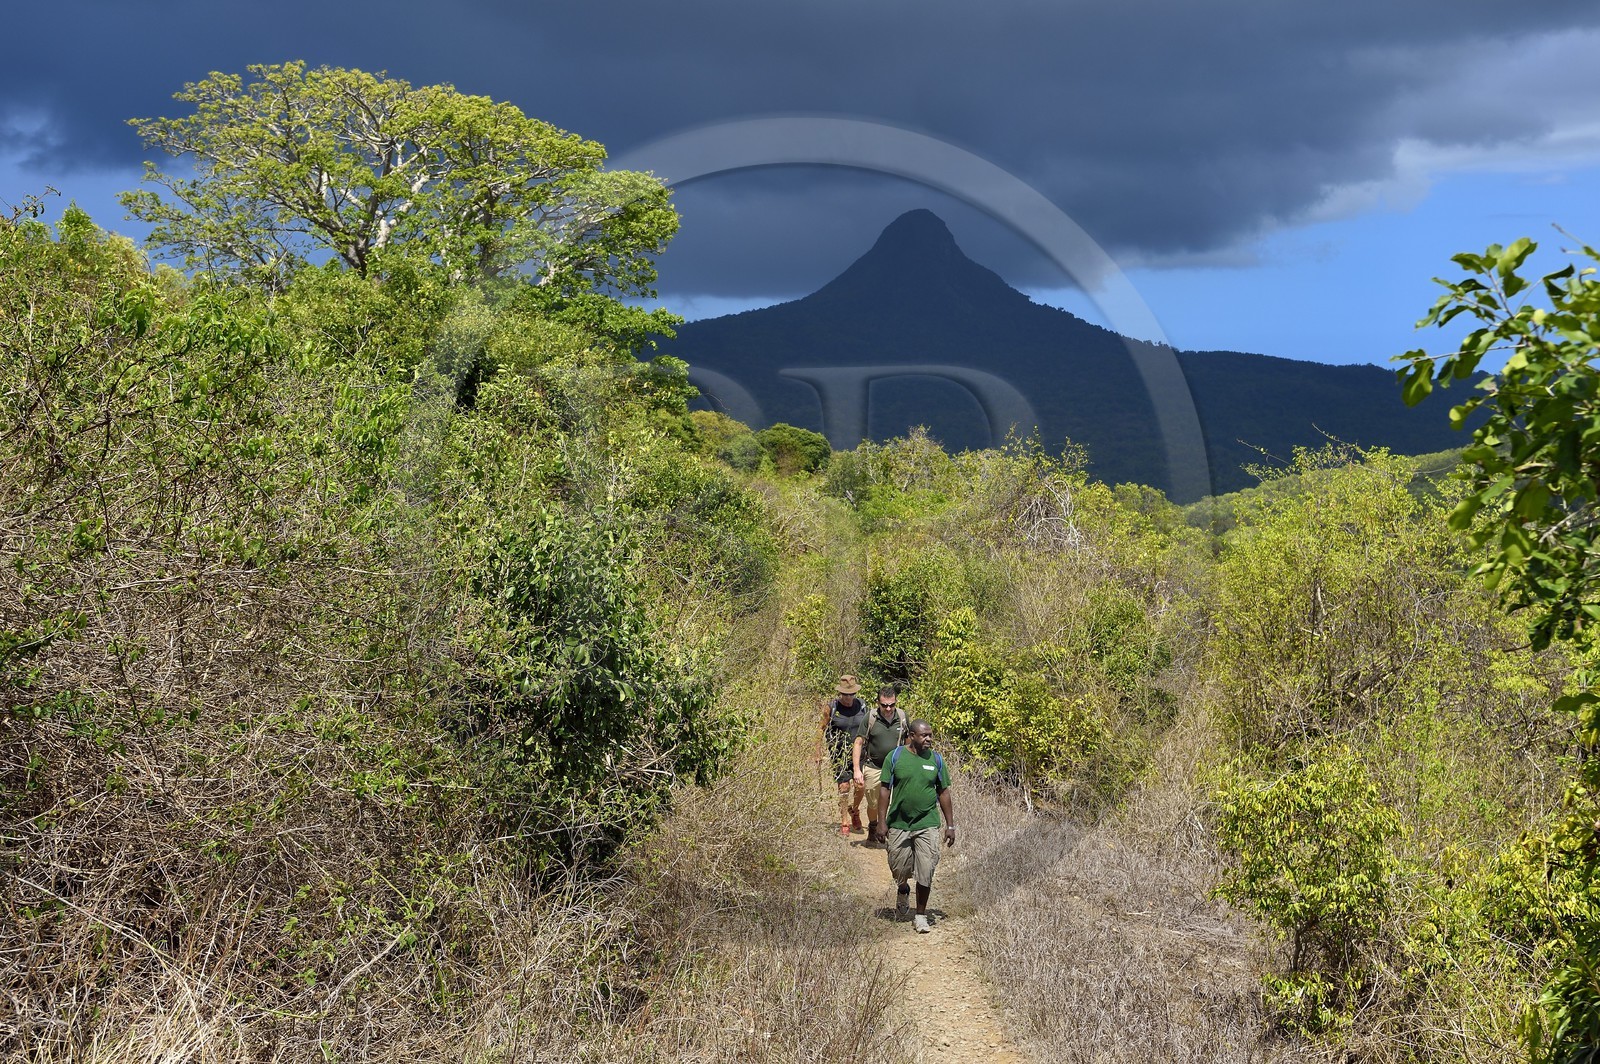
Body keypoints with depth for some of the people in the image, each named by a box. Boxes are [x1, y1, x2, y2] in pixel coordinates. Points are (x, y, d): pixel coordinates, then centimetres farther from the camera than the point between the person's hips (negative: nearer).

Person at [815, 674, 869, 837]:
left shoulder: (862, 706, 2)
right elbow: (822, 731, 0)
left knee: (860, 786, -7)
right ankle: (844, 824, 11)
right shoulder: (830, 708, -6)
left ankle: (854, 810, 25)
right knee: (844, 787, -3)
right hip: (839, 754, -2)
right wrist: (819, 754, -3)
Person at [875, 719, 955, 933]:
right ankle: (902, 890, 43)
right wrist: (882, 821, -5)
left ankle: (921, 915, 11)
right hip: (899, 824, 0)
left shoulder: (936, 760, 3)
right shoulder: (895, 757, -3)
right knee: (899, 869, 9)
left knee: (925, 874, -3)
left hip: (927, 825, 0)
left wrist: (950, 825, 7)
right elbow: (885, 789, -1)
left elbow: (943, 793, 9)